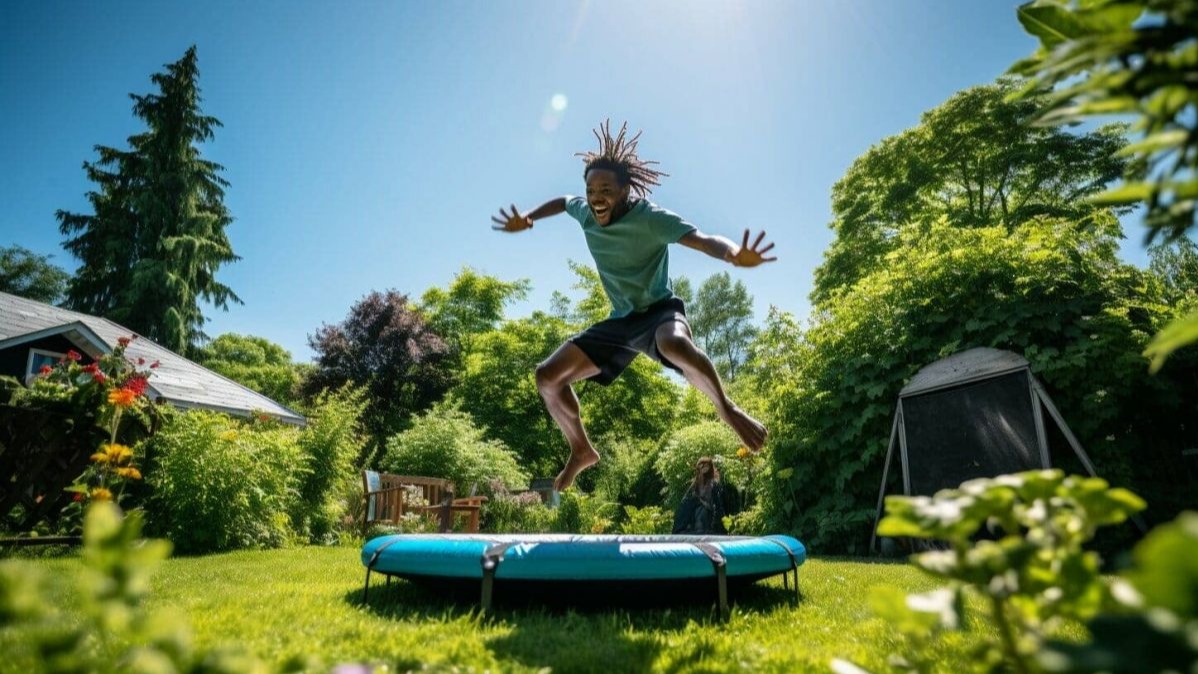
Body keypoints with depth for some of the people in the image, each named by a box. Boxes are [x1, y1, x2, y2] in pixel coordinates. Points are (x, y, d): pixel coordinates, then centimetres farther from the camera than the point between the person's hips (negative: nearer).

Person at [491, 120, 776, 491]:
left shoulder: (650, 218, -20)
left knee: (676, 345, -44)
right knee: (548, 376, -3)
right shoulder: (584, 212, -2)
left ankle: (727, 408, -17)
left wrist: (734, 254, -54)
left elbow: (703, 239, -32)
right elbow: (562, 201, 23)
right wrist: (527, 219, 9)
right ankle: (582, 451, 16)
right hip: (619, 321, 6)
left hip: (659, 310, -6)